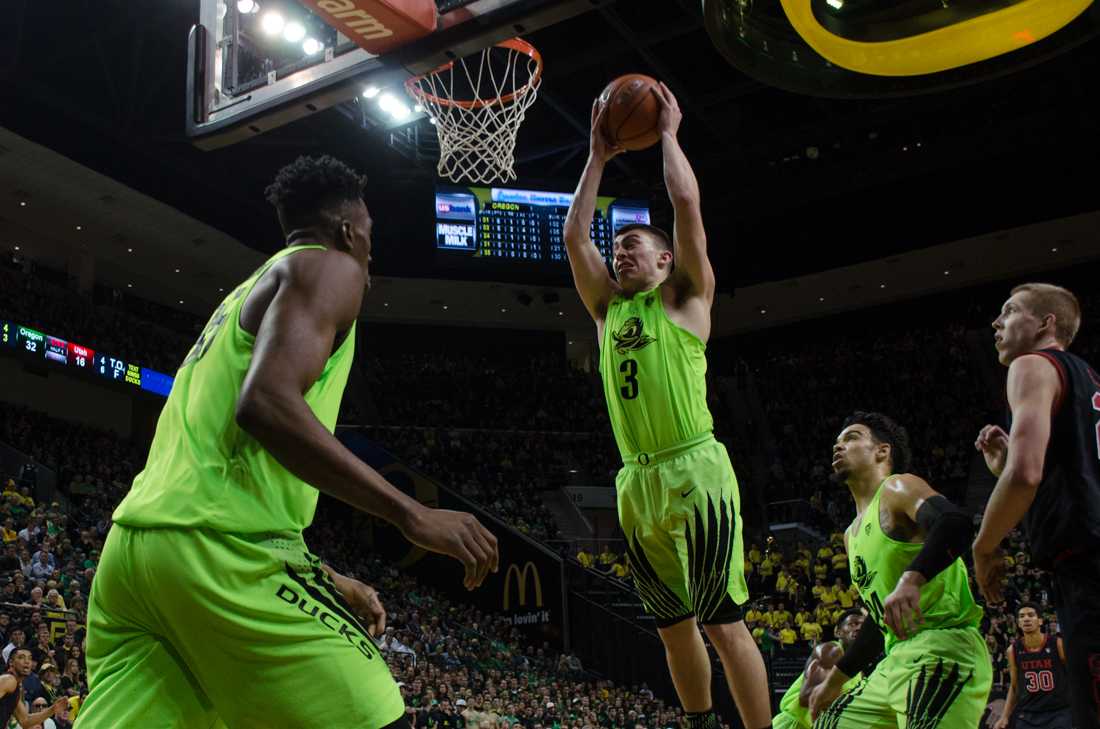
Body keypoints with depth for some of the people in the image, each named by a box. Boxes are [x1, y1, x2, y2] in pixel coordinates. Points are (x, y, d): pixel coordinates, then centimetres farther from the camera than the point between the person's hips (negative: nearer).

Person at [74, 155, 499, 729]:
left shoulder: (248, 294, 32)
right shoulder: (329, 267, 3)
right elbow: (267, 403, -17)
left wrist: (328, 582, 34)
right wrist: (412, 514, -17)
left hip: (134, 538, 9)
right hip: (220, 543, -9)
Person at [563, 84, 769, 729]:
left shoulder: (686, 298, 5)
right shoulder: (609, 310, 18)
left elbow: (687, 202, -4)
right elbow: (575, 235, 16)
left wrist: (668, 133, 8)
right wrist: (599, 157, 20)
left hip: (694, 471, -6)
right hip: (636, 482, 6)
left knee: (723, 622, -7)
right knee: (673, 624, 13)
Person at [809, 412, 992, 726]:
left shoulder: (898, 488, -3)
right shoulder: (852, 534, 23)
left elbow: (956, 523, -26)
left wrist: (910, 580, -42)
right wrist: (834, 681, 30)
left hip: (944, 650, -10)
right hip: (897, 660, 10)